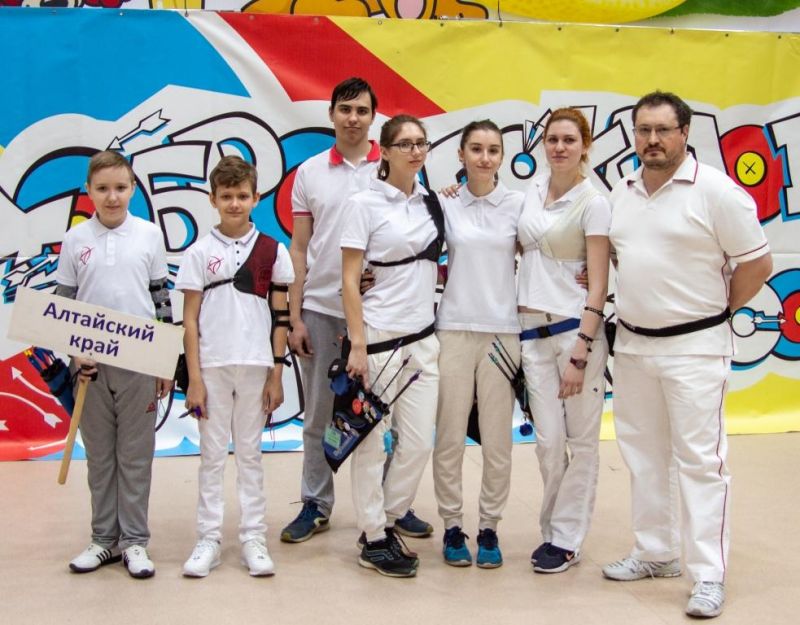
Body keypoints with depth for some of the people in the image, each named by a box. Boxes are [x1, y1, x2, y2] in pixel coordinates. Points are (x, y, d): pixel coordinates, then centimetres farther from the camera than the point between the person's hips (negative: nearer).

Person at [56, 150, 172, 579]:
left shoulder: (149, 235, 0)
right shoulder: (75, 239, 2)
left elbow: (162, 298, 3)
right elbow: (64, 303, 4)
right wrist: (75, 354, -7)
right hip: (92, 363, 1)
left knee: (136, 455, 5)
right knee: (99, 455, 10)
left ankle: (134, 542, 15)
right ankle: (104, 539, 21)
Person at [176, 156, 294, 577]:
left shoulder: (272, 251, 3)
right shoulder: (200, 253, 2)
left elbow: (280, 316, 5)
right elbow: (190, 319, 1)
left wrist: (276, 374, 0)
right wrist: (194, 379, -5)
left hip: (256, 367, 0)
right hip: (212, 365, 0)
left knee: (250, 454, 8)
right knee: (212, 455, 5)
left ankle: (253, 539, 14)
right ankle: (208, 540, 13)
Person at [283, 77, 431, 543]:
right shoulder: (310, 172, 7)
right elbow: (299, 248, 6)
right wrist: (294, 317, 2)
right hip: (321, 309, 1)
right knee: (319, 415, 9)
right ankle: (316, 505, 19)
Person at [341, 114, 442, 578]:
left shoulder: (432, 202, 10)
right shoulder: (365, 204, -6)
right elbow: (350, 280, -9)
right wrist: (358, 346, -14)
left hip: (423, 338, 6)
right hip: (379, 337, -5)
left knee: (420, 442, 6)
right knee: (372, 442, 3)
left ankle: (389, 520, 24)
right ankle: (375, 540, 15)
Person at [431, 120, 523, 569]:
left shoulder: (518, 203, 3)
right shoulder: (444, 202, 3)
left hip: (503, 330, 0)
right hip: (454, 327, 0)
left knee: (498, 440, 3)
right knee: (450, 438, 3)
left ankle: (490, 527, 16)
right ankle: (453, 526, 16)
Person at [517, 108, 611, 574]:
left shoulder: (593, 203, -8)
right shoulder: (534, 189, 9)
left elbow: (599, 283, -12)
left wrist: (580, 352, -17)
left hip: (577, 326, -5)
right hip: (533, 329, 5)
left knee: (581, 440, 2)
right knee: (548, 440, 6)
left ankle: (566, 540, 12)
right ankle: (554, 530, 20)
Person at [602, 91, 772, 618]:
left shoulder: (716, 189, -12)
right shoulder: (622, 192, 7)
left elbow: (757, 264, -9)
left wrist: (714, 310, -2)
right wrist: (639, 299, 9)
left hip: (694, 347, -6)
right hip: (632, 343, 7)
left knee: (700, 459, -4)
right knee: (643, 454, 14)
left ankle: (709, 576, 2)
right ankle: (656, 554, 29)